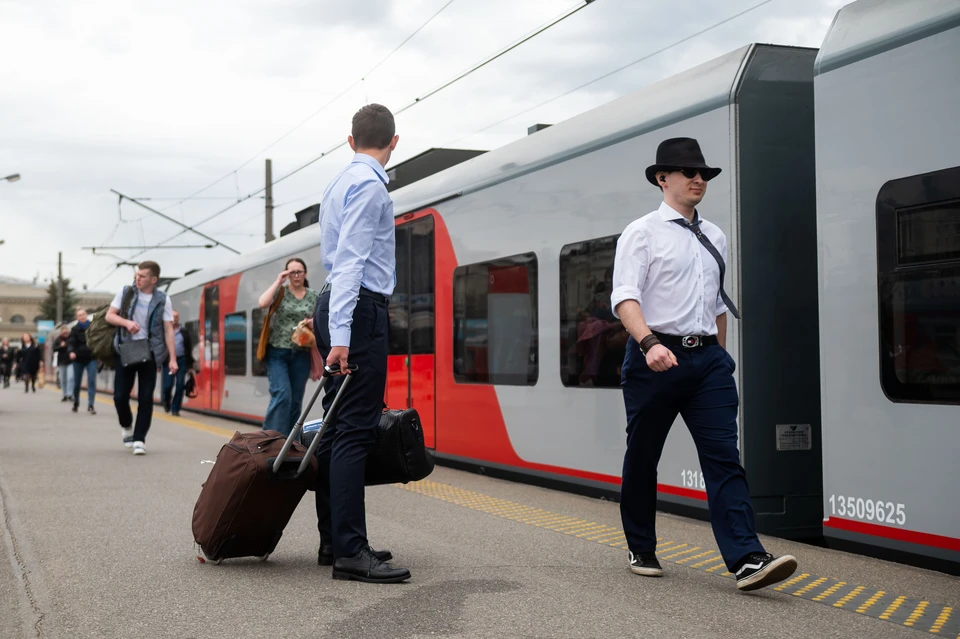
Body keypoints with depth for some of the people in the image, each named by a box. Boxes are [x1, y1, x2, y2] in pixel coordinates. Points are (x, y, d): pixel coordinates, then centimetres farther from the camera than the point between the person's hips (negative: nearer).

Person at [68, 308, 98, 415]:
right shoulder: (75, 329, -1)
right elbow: (71, 342, -12)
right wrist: (71, 352, -32)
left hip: (91, 358, 0)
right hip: (78, 359, 0)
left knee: (92, 382, -12)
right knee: (77, 383, 10)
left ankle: (90, 405, -13)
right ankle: (76, 402, 33)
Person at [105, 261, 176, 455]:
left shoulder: (162, 300, -2)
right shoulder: (126, 292, 1)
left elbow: (168, 330, -2)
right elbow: (109, 316, 4)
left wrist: (172, 358, -9)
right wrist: (126, 322, -17)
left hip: (149, 354, -1)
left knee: (146, 397, -4)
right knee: (120, 396, 1)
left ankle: (139, 439, 3)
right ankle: (127, 426, 30)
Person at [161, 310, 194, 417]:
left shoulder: (184, 333, 10)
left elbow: (189, 349, 10)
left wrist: (190, 364, 5)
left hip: (181, 361, 2)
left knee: (180, 385, -3)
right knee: (167, 385, -6)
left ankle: (175, 409, 8)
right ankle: (166, 401, 27)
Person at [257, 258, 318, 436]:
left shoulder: (315, 296, 10)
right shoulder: (280, 292, 3)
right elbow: (263, 303, -16)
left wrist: (314, 322, -7)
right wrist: (278, 282, -9)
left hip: (301, 354, 3)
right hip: (277, 352, -3)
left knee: (296, 400, 5)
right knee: (282, 395, -17)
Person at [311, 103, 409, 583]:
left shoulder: (342, 181, 21)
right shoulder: (369, 184, -9)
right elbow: (349, 260, -19)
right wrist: (340, 336, -25)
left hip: (338, 305, 10)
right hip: (358, 309, -10)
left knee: (338, 427, 10)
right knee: (356, 430, -12)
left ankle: (333, 540, 16)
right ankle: (350, 552, -12)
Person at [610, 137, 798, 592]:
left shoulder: (714, 238, 16)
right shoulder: (642, 233, -2)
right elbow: (625, 297, -14)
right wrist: (649, 343, -30)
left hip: (707, 358, 4)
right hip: (656, 357, -4)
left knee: (723, 457, -7)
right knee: (641, 459, 7)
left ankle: (746, 561, -13)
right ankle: (641, 550, 24)